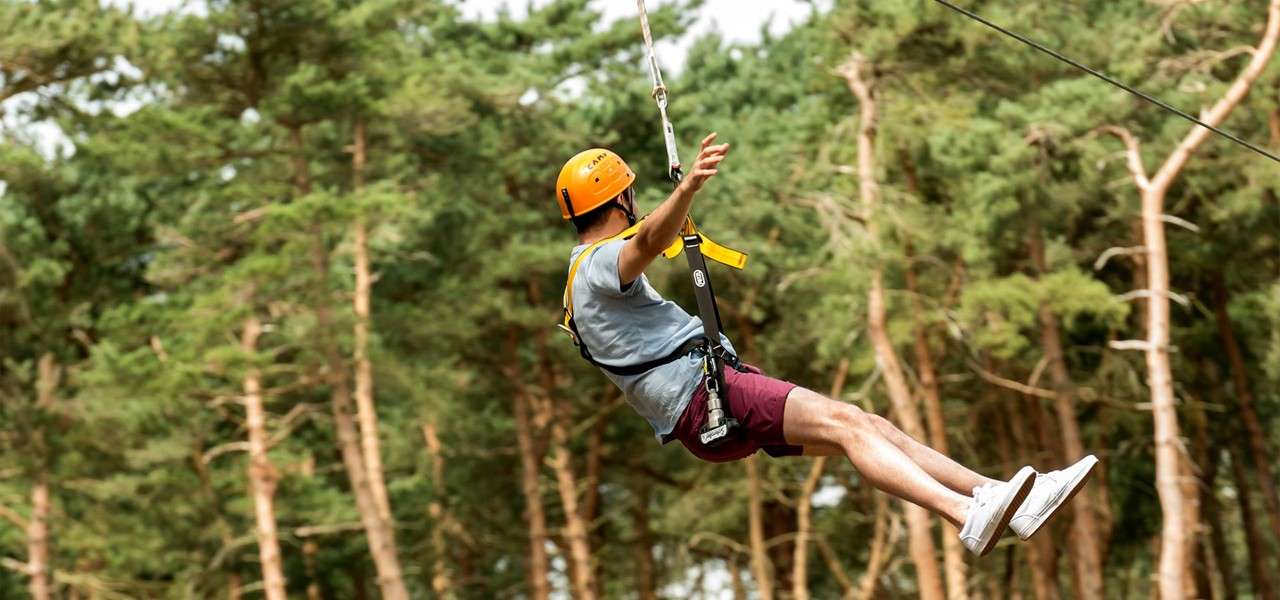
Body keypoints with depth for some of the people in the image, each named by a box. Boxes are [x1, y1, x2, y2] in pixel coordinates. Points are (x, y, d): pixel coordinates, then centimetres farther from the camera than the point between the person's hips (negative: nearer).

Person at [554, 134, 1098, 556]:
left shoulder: (586, 277, 24)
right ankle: (969, 517, -46)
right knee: (843, 422, -27)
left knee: (873, 428, -1)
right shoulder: (602, 264, -9)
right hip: (702, 394, -10)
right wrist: (688, 188, -51)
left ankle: (1015, 503, -11)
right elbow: (649, 241, -32)